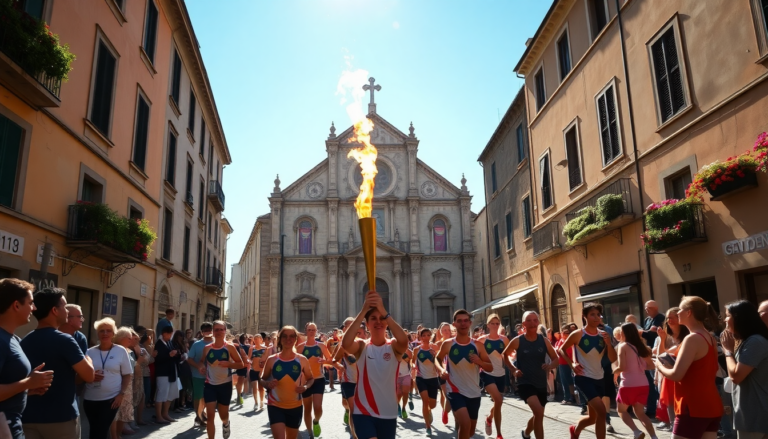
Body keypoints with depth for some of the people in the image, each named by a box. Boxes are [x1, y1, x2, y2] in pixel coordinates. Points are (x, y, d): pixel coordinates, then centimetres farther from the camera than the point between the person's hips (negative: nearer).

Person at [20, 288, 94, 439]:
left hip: (28, 417, 6)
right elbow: (88, 376, -14)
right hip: (60, 418, -5)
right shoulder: (64, 340, -16)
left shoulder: (24, 342, 5)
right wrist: (87, 359, 7)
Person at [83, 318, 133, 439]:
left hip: (111, 399, -3)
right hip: (90, 399, 3)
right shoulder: (90, 352, 3)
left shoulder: (121, 351, -1)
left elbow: (127, 375, 2)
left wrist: (122, 394, -8)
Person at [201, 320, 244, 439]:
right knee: (210, 415, -5)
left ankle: (226, 423, 50)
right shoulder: (207, 348, -1)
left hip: (225, 385, -1)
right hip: (210, 385, 1)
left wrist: (228, 364, -22)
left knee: (223, 415, 14)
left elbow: (241, 364, -6)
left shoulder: (230, 347, -8)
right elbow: (203, 363, 15)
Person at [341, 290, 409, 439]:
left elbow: (404, 340, -28)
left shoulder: (394, 347, -4)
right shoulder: (361, 346, -4)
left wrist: (383, 311, -37)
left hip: (388, 413, 2)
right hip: (363, 412, -2)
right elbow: (345, 344, -28)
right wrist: (363, 310, -35)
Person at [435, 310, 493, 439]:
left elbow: (490, 368, 3)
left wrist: (479, 362, -17)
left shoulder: (477, 345, -1)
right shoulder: (447, 344, -6)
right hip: (455, 391, -3)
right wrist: (441, 370, -10)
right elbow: (438, 359, 11)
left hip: (474, 393, 4)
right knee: (465, 424, -26)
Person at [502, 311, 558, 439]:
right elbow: (504, 355, 7)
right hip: (525, 383, -4)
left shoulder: (544, 340, -2)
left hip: (541, 384, 5)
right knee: (538, 411, -27)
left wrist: (551, 366, -16)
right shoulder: (517, 341, -9)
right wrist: (513, 369, -5)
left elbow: (555, 358, 6)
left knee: (538, 415, 21)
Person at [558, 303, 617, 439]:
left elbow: (613, 359, 0)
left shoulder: (603, 335, 1)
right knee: (601, 411, -22)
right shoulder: (577, 335, -11)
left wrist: (609, 344, -17)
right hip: (583, 378, -6)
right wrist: (572, 364, -14)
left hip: (599, 379, 6)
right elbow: (562, 350, 0)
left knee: (592, 417, 16)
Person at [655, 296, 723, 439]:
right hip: (712, 406, 9)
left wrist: (660, 366, -2)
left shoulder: (692, 338, -17)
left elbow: (676, 375, -21)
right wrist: (672, 361, 16)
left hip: (694, 408, -9)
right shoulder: (710, 338, 11)